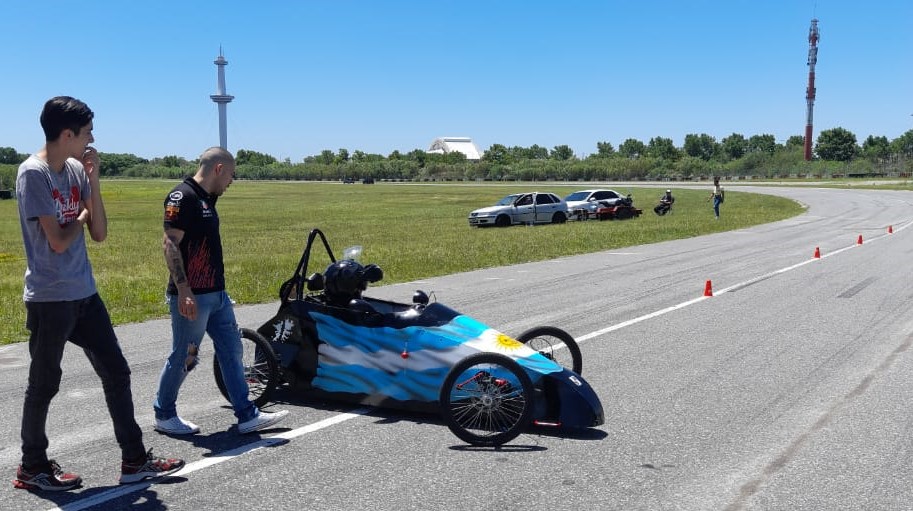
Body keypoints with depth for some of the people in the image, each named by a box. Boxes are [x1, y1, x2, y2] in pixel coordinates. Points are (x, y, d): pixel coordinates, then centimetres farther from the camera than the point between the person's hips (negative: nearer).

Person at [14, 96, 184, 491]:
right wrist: (81, 215, -1)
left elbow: (99, 234, 3)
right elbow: (58, 241, -19)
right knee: (44, 384, 6)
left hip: (84, 294, 7)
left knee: (116, 373, 9)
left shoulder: (76, 170, 6)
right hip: (49, 299, -7)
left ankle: (134, 460, 17)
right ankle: (32, 467, 24)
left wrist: (93, 179, -4)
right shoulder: (33, 173, -14)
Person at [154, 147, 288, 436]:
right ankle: (164, 416, 22)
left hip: (216, 293, 9)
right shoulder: (182, 197, -14)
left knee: (231, 351, 8)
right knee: (183, 358, 3)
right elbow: (170, 244, -20)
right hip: (191, 297, -9)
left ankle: (247, 415, 13)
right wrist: (183, 290, -25)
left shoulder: (206, 199, 15)